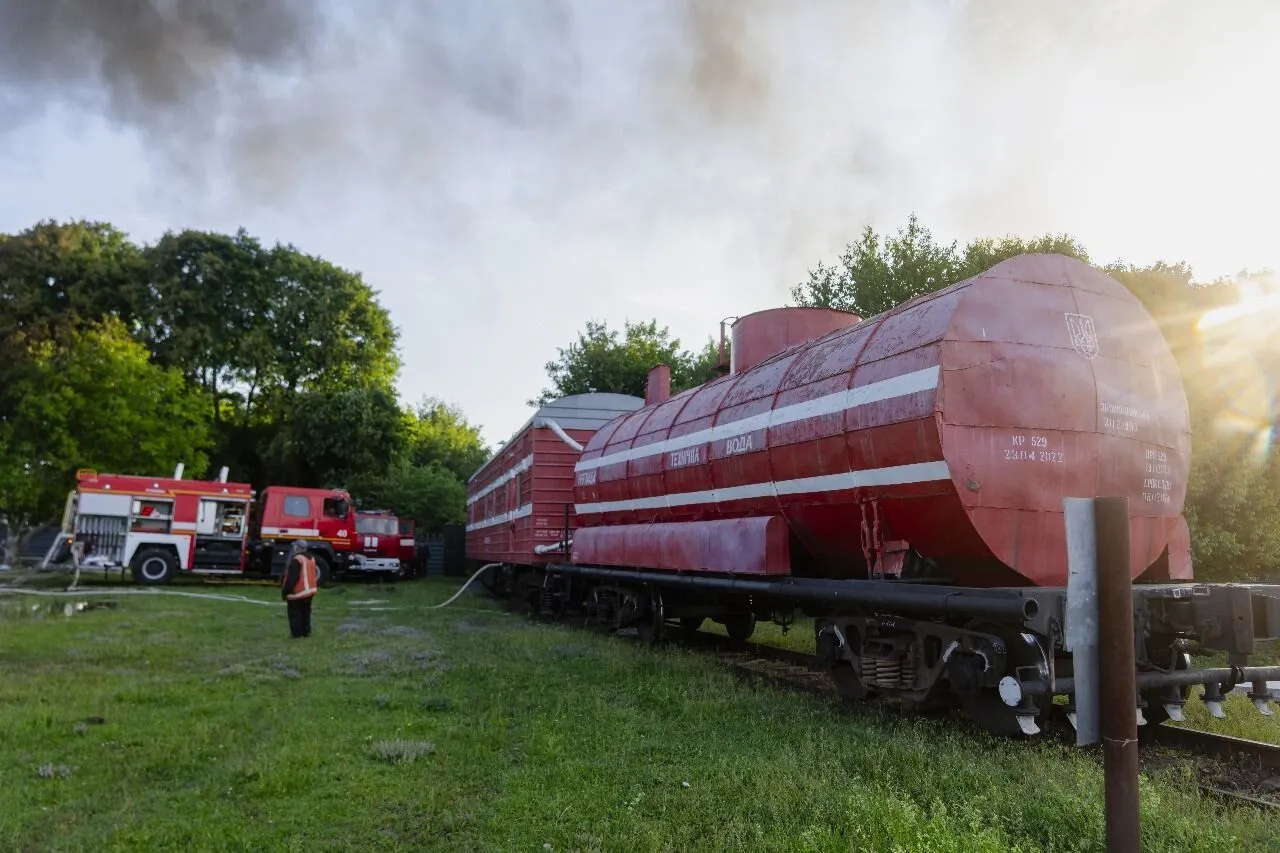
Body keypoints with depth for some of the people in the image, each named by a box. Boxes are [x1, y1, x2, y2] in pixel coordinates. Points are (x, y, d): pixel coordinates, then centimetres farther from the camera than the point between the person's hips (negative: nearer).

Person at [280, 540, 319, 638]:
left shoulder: (296, 560, -19)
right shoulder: (311, 558, 9)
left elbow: (291, 578, -21)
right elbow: (314, 575, 16)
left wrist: (285, 591, -14)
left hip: (297, 593, -8)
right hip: (309, 591, 8)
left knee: (295, 614, 2)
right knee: (305, 612, 17)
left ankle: (297, 633, 3)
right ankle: (306, 632, 22)